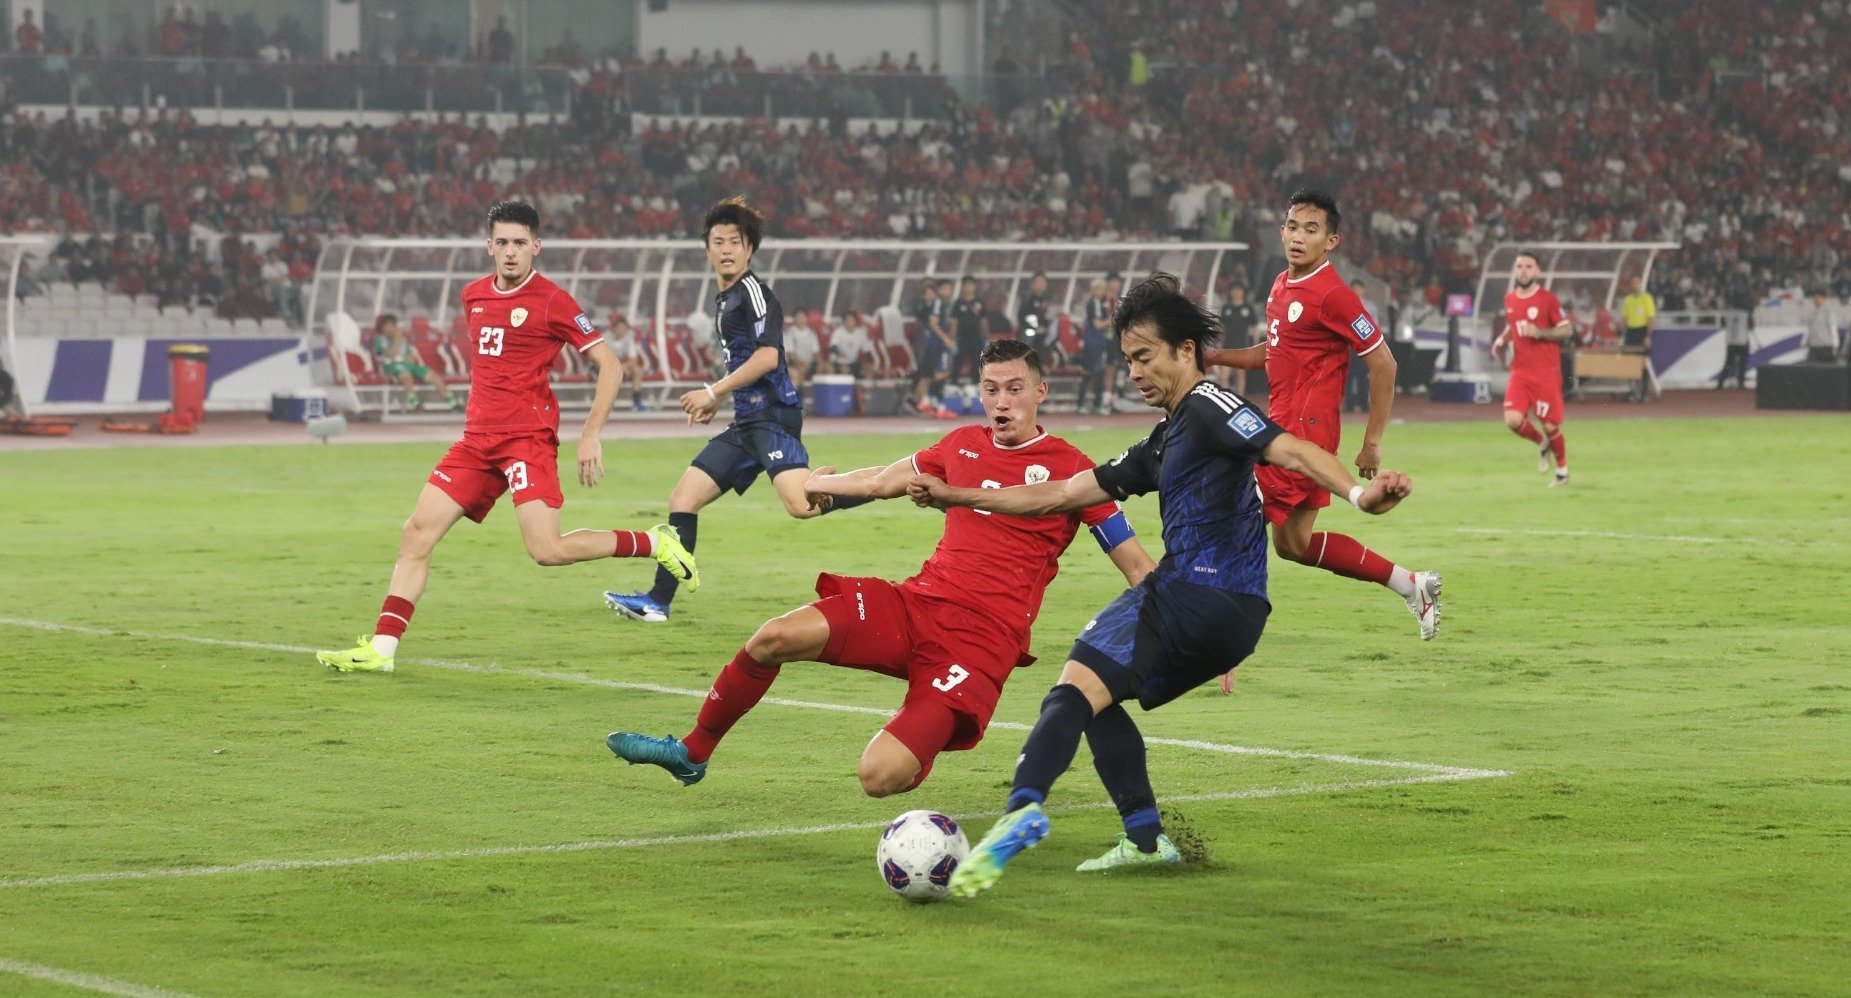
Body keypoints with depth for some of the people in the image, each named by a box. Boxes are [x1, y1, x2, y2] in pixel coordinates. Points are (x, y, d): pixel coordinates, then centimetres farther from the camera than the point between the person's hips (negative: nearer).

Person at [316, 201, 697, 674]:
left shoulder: (552, 300, -7)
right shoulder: (473, 296, 13)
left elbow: (609, 366, -6)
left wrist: (591, 436, -12)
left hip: (528, 436, -6)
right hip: (478, 439, 6)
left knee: (548, 550, -18)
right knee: (417, 533, -2)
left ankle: (655, 544, 1)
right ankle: (381, 649, -1)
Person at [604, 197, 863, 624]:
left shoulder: (753, 290, -8)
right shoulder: (723, 300, 21)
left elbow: (767, 356, -18)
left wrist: (713, 392, -13)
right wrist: (716, 401, 22)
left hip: (772, 414, -9)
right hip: (747, 423, 9)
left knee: (801, 504, -30)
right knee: (683, 499, 8)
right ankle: (659, 601, 11)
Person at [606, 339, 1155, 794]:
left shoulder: (1068, 468, -2)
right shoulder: (963, 445, 14)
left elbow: (1139, 568, 0)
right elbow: (883, 481, 34)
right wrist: (813, 483, 48)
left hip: (981, 642, -5)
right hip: (915, 604, 5)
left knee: (881, 776, -23)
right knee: (775, 637, -16)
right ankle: (691, 753, 6)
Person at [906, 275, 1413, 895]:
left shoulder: (1207, 406, -1)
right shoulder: (1163, 445, 27)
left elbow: (1288, 450, -16)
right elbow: (1059, 495, 32)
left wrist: (1359, 493, -34)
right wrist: (955, 496, 32)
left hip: (1198, 590, -10)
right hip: (1232, 615, 10)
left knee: (1077, 686, -20)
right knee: (1094, 696, 22)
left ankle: (1023, 809, -42)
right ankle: (1145, 838, 15)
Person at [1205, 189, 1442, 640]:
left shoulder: (1332, 294, -15)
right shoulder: (1281, 286, 12)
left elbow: (1382, 364, -13)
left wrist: (1372, 442, -11)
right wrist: (1215, 356, 13)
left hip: (1304, 428, -10)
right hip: (1283, 424, 10)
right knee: (1293, 543, 15)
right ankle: (1411, 585, 22)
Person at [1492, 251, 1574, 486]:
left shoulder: (1547, 299, -7)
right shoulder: (1509, 299, 9)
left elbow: (1567, 330, -6)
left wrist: (1540, 333, -20)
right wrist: (1502, 339, 5)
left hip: (1547, 372, -4)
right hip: (1520, 372, 4)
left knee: (1550, 425, -1)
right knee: (1513, 420, -13)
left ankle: (1562, 471, 22)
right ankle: (1542, 444, 19)